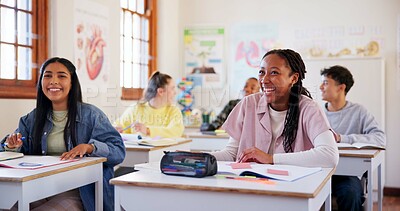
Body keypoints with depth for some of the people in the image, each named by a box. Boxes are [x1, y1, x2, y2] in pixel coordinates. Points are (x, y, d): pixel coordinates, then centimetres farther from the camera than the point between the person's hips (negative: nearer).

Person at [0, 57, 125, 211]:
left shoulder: (91, 115, 0)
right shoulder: (32, 118, 15)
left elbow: (119, 152, -7)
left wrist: (89, 147, -24)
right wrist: (13, 146, -2)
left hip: (74, 193, -3)